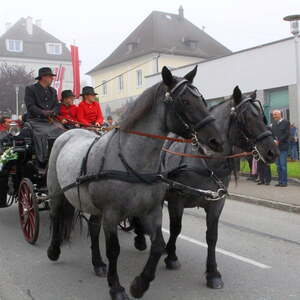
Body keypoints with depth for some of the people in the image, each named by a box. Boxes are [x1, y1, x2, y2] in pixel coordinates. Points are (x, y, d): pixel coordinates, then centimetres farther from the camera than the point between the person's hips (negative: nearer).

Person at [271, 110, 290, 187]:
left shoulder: (286, 122, -2)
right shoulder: (273, 124, 16)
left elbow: (287, 134, -10)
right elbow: (272, 134, 13)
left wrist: (279, 141, -14)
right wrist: (274, 141, -6)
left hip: (283, 147, -6)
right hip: (276, 147, 6)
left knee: (283, 165, -7)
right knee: (278, 165, 7)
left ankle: (284, 182, -3)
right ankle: (280, 181, 12)